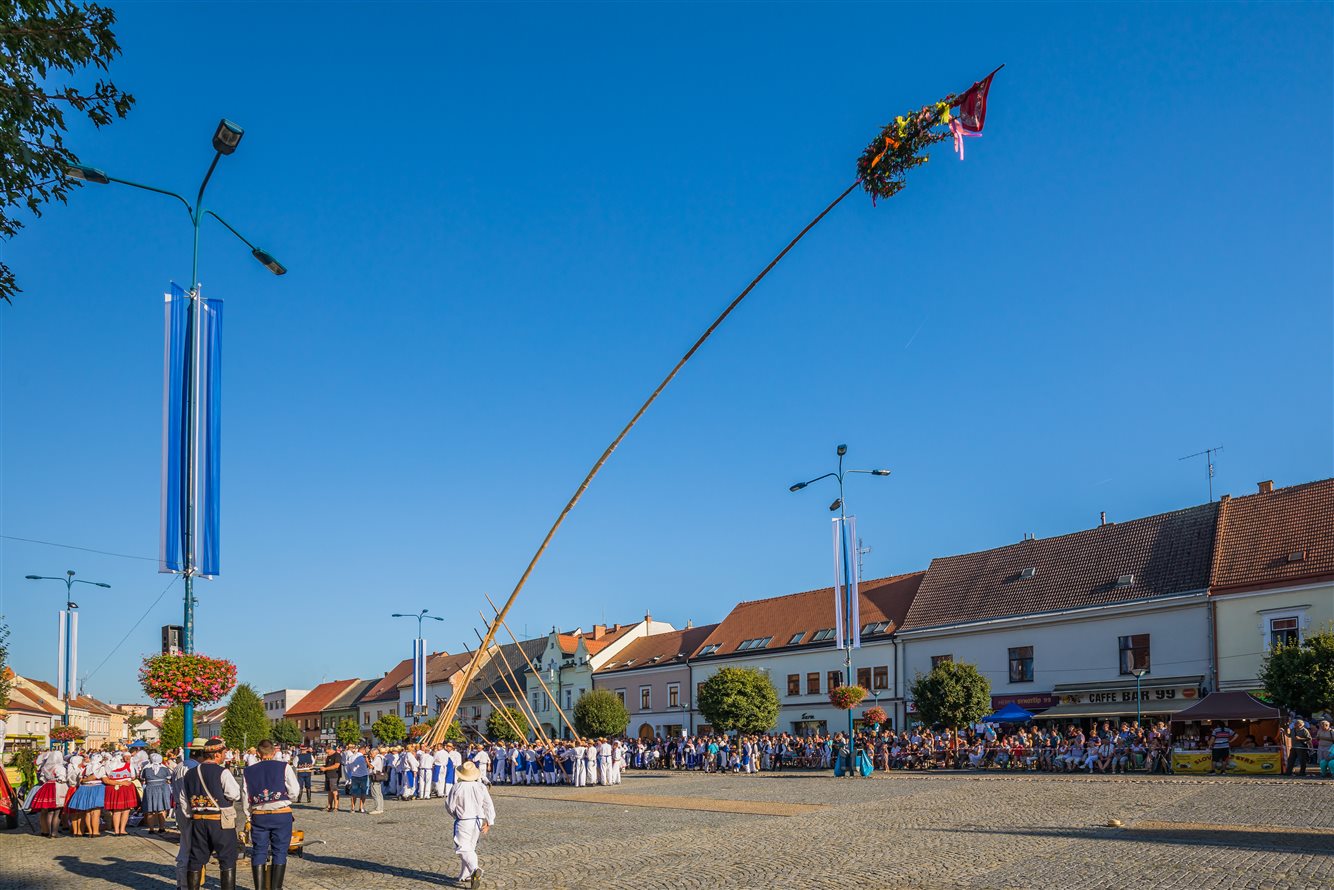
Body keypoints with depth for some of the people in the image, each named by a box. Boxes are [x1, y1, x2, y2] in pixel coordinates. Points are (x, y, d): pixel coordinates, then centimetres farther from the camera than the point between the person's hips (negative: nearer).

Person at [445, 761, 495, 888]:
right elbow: (489, 805, 0)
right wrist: (488, 823, 4)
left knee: (463, 849, -4)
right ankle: (464, 878, 23)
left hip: (463, 821, -5)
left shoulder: (457, 787, -11)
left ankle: (475, 869, -29)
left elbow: (450, 806, -3)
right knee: (470, 848, 16)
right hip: (478, 821, 5)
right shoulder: (481, 787, 0)